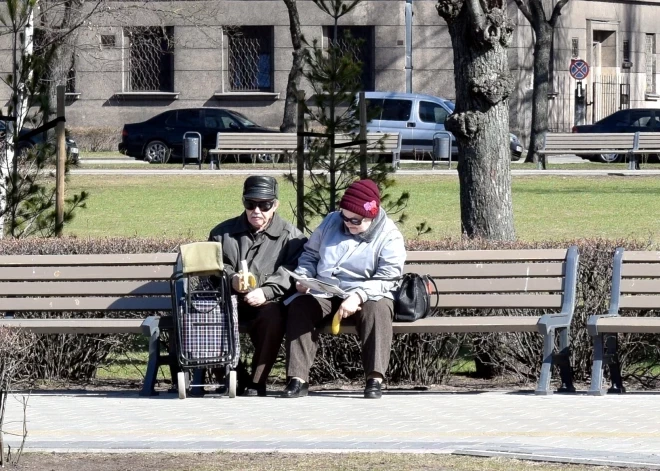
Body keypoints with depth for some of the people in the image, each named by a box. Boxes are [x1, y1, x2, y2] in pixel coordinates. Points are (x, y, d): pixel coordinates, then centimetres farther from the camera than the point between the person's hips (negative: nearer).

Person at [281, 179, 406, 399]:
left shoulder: (389, 238, -5)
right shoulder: (331, 222, 10)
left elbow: (385, 280, -14)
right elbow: (310, 254, 18)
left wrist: (358, 296, -30)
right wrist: (303, 276, -3)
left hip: (366, 296, -3)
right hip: (323, 294, 3)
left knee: (378, 309, -37)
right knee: (299, 306, -28)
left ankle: (375, 379, -42)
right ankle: (298, 379, -33)